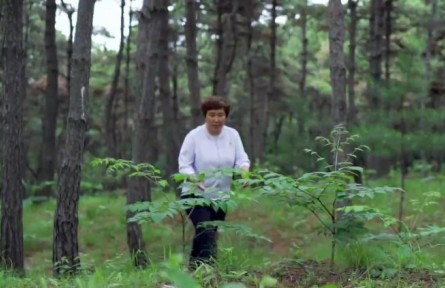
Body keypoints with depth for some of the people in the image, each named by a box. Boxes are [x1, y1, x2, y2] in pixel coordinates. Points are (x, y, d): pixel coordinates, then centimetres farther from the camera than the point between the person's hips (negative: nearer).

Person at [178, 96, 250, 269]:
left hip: (220, 196, 5)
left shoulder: (233, 135, 1)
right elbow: (184, 164, -11)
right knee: (205, 230, -24)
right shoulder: (194, 136, -10)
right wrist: (194, 180, -32)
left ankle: (195, 266, 20)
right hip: (195, 194, -5)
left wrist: (244, 173, -27)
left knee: (212, 234, 8)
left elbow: (242, 159, -3)